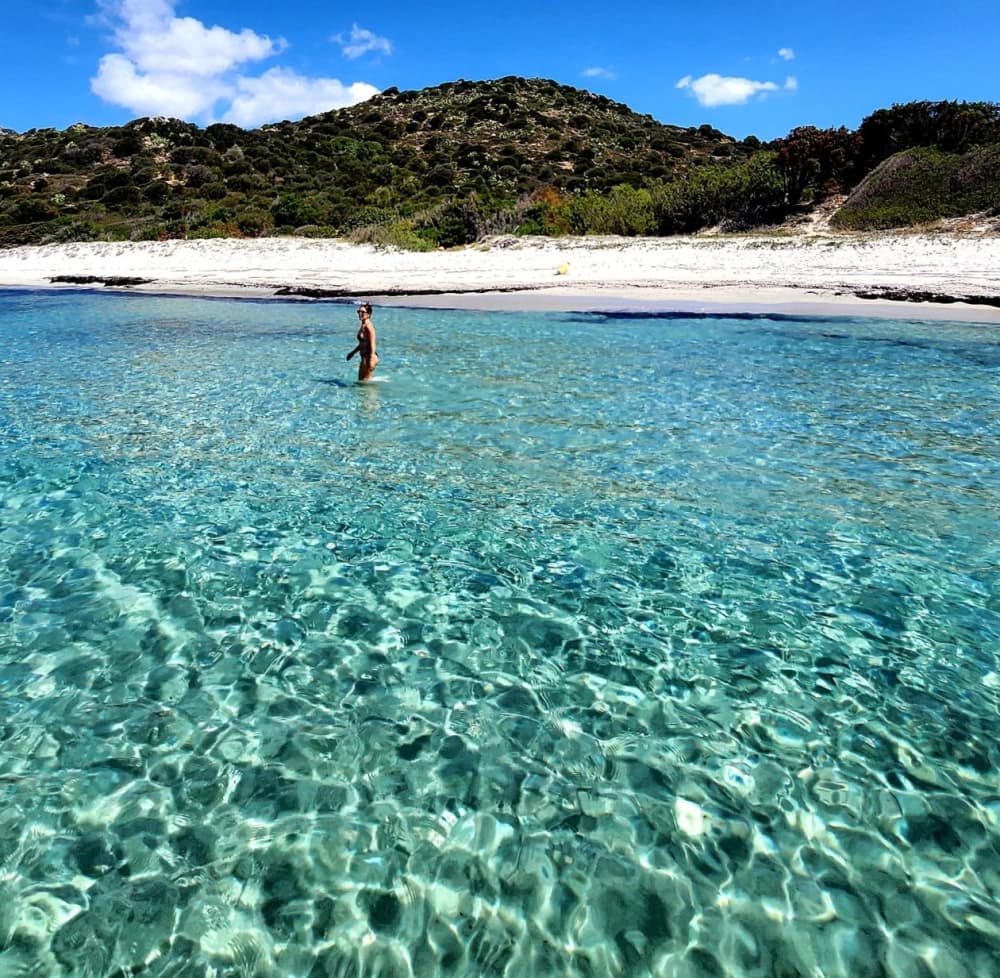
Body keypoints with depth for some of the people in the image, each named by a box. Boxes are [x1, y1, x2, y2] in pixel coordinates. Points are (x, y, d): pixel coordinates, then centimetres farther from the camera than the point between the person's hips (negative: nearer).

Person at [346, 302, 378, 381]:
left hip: (369, 357, -10)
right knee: (360, 380, 16)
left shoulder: (368, 326, -16)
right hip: (364, 357, 10)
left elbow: (372, 344, -21)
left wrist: (372, 359, -26)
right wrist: (353, 352, 29)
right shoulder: (362, 325, 12)